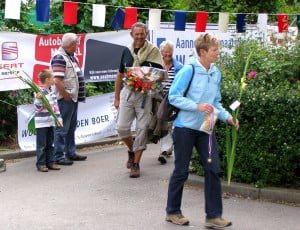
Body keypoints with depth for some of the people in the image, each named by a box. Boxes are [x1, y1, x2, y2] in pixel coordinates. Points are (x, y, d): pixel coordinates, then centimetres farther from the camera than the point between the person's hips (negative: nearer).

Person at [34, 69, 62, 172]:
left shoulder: (52, 92, 10)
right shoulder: (39, 92, -14)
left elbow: (55, 105, 15)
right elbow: (37, 107, -17)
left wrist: (58, 118, 12)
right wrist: (38, 99, -34)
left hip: (51, 122, 8)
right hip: (41, 123, -8)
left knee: (50, 144, 12)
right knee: (41, 144, -2)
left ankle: (50, 162, 19)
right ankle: (41, 164, 4)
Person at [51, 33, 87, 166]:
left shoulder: (71, 56, 14)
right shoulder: (59, 58, -17)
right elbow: (57, 81, -25)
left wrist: (75, 94, 16)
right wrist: (66, 95, -18)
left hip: (74, 97, 10)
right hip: (65, 99, -10)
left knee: (71, 128, 17)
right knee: (62, 129, -4)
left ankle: (71, 153, 27)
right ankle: (59, 156, 1)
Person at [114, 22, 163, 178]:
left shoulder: (153, 51, -3)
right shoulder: (127, 51, 9)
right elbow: (120, 75, 15)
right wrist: (117, 98, 13)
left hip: (145, 94, -3)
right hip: (128, 92, 3)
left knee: (142, 129, 0)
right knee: (122, 127, 0)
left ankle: (136, 164, 9)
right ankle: (132, 151, 28)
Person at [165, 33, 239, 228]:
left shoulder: (216, 73, 6)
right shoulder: (189, 71, -14)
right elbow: (174, 97, -15)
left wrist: (226, 116, 0)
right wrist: (197, 106, -24)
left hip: (205, 129, 6)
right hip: (185, 127, -6)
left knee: (213, 169, -1)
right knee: (181, 171, 5)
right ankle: (173, 212, 22)